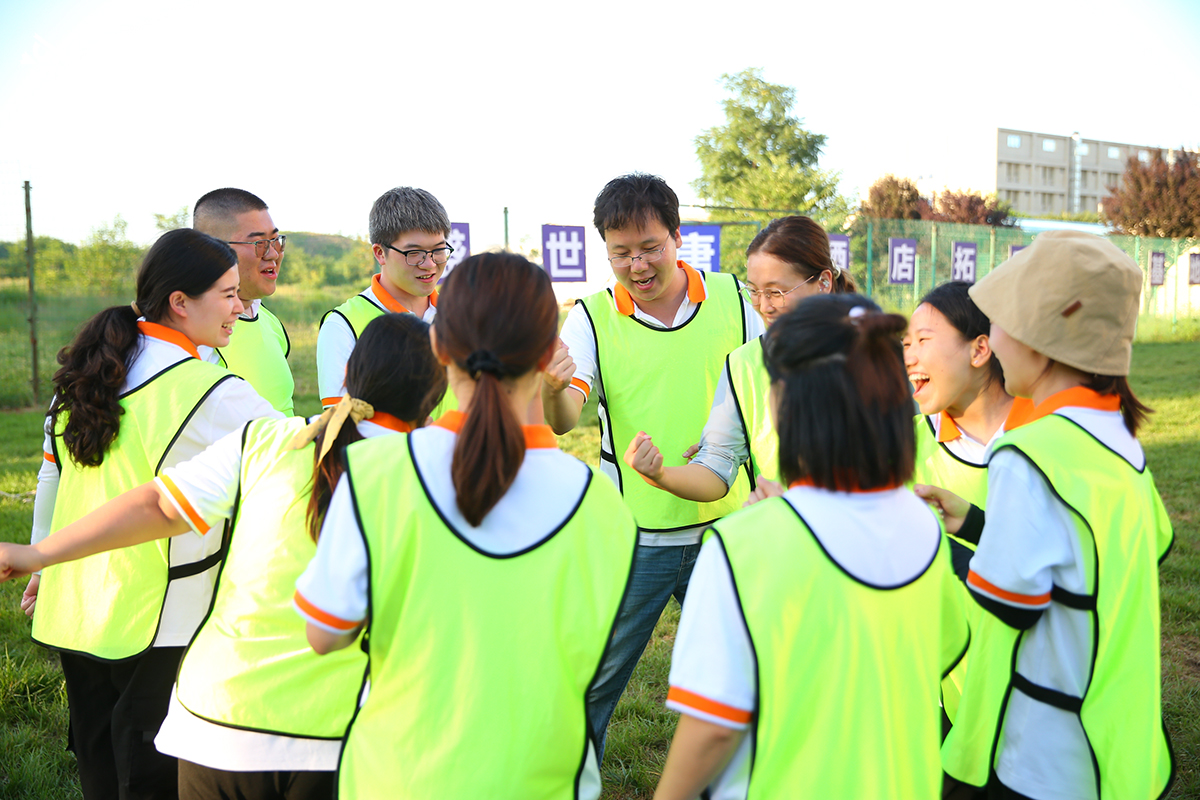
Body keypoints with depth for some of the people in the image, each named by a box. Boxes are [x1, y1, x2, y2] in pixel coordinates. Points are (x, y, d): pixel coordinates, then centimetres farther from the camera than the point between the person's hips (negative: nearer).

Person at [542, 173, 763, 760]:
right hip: (631, 534, -2)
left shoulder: (730, 298, -2)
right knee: (593, 677, 8)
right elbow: (564, 420, -21)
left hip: (722, 527, 2)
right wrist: (552, 390, -43)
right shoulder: (592, 317, -8)